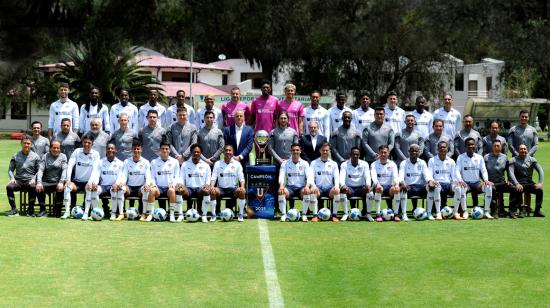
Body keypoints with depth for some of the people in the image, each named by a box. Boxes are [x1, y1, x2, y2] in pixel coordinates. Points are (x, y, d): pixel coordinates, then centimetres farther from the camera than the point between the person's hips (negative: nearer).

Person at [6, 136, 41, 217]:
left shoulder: (35, 156, 7)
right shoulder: (15, 156, 10)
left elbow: (39, 170, 7)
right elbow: (10, 169, 13)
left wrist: (34, 178, -11)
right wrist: (12, 178, -6)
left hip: (30, 180, -2)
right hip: (18, 180, 2)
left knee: (33, 187, -36)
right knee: (9, 187, -29)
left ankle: (31, 210, -19)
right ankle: (14, 209, -19)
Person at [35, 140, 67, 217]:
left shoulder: (63, 156, 9)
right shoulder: (45, 156, 11)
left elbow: (64, 170, -4)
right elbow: (40, 169, 0)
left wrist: (61, 182, -22)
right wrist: (39, 182, -18)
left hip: (57, 182, -1)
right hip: (46, 182, 1)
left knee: (61, 189, -33)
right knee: (39, 189, -29)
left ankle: (57, 210, -18)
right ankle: (43, 210, -20)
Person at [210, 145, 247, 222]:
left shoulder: (237, 164, 5)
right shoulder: (218, 164, 5)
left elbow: (241, 178, 1)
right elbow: (213, 178, 1)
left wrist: (242, 186, -20)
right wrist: (212, 186, -20)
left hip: (233, 189, 0)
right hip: (221, 189, 0)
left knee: (242, 191, -33)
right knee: (213, 192, -32)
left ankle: (240, 214, -18)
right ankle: (213, 214, -20)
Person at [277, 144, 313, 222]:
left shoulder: (305, 163, 7)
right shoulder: (285, 163, 7)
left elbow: (309, 176, -5)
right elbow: (281, 175, -5)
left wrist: (307, 186, -26)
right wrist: (281, 185, -27)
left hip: (301, 187, 0)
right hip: (290, 187, 0)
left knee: (306, 192, -35)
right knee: (281, 192, -33)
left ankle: (304, 214, -25)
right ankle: (283, 214, -26)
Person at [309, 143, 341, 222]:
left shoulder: (333, 164, 13)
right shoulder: (314, 163, 10)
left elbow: (336, 177, 5)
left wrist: (336, 186, -17)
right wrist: (313, 185, -21)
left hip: (329, 188, 1)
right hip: (318, 187, -1)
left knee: (337, 191, -33)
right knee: (313, 191, -35)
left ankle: (334, 215, -25)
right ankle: (315, 215, -31)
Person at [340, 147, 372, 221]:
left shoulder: (364, 164, 3)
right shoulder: (344, 165, 0)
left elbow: (367, 177, -6)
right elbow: (342, 177, -12)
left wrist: (368, 184, -30)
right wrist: (343, 185, -36)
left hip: (361, 187, 1)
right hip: (349, 188, -1)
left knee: (368, 190, -32)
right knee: (342, 190, -34)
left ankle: (367, 213, -20)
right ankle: (345, 213, -26)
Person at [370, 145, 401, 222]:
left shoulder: (392, 164, 10)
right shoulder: (374, 164, 5)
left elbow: (395, 176, -6)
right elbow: (373, 176, -13)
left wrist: (396, 184, -30)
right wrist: (377, 184, -36)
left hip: (389, 186, 1)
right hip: (379, 186, -1)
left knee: (397, 189, -32)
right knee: (379, 189, -37)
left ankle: (396, 214, -25)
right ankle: (378, 215, -35)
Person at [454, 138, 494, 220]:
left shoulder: (479, 157, 11)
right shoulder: (461, 157, 5)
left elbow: (484, 170, 7)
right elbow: (457, 170, -3)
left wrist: (486, 180, -13)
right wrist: (460, 181, -22)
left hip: (477, 183, 2)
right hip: (466, 183, -2)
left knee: (489, 187, -28)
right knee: (461, 188, -37)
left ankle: (486, 212, -21)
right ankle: (465, 212, -27)